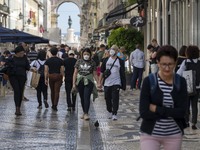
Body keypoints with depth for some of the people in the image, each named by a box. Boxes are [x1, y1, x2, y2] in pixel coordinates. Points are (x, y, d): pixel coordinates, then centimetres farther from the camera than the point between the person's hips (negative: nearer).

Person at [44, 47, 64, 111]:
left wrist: (46, 79, -1)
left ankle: (53, 105, 26)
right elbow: (62, 71, -2)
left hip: (51, 76, 1)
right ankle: (55, 105, -13)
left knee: (52, 91, 16)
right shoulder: (60, 60, -2)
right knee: (57, 91, -3)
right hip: (58, 76, -1)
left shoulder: (48, 60, -1)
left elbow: (46, 71, -5)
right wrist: (62, 78, 7)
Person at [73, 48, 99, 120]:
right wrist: (74, 83, 1)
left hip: (89, 82, -2)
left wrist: (98, 82, -3)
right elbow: (75, 73, 5)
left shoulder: (92, 62, 2)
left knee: (87, 97, -13)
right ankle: (84, 112, 22)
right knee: (82, 98, 9)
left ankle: (86, 113, -15)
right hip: (80, 81, 2)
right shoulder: (79, 61, 4)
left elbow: (94, 74, 6)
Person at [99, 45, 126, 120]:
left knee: (115, 99, -6)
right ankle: (110, 112, 27)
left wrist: (123, 85, -4)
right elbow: (102, 72, 10)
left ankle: (114, 114, -2)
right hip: (107, 83, 3)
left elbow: (122, 73, 1)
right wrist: (100, 82, 6)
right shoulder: (106, 60, 6)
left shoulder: (120, 61, 0)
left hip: (116, 83, -3)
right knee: (107, 98, 10)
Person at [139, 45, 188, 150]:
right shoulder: (149, 81, -9)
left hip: (174, 135, 3)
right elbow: (144, 113, -15)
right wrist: (171, 112, -17)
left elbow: (182, 111, -10)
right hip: (150, 134, -2)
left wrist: (156, 109, -16)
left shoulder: (180, 82, -3)